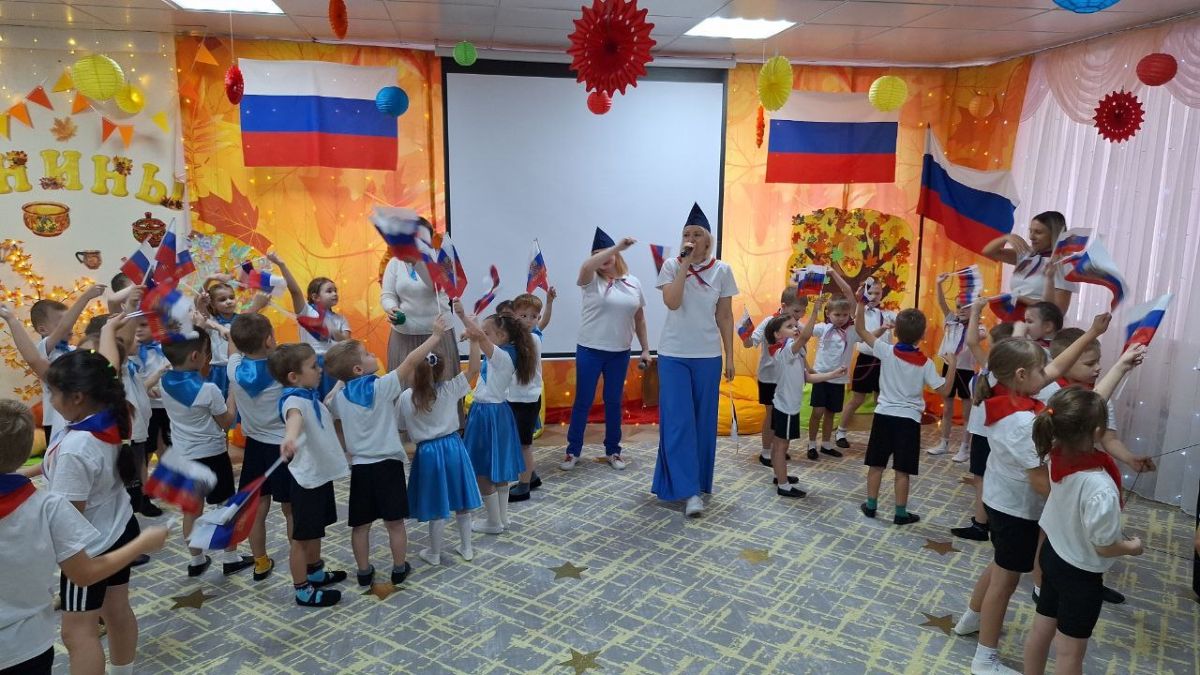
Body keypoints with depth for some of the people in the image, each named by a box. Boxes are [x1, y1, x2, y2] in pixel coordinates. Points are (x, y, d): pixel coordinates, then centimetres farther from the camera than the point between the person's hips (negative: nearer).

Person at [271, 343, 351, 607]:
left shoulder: (310, 395, 5)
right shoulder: (294, 399, -25)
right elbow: (295, 417, -51)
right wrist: (290, 437, -71)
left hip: (321, 474, 9)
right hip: (307, 478, -9)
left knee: (316, 530, 26)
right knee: (302, 536, 6)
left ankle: (315, 572, 44)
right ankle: (303, 590, 20)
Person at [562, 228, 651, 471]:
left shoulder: (633, 283, 5)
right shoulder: (592, 281, -6)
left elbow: (639, 318, 11)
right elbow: (585, 267, -30)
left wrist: (645, 349, 8)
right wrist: (617, 246, -33)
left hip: (620, 353, 3)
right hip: (590, 350, -2)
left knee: (614, 402, 11)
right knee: (583, 402, 4)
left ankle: (612, 450, 24)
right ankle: (573, 451, 16)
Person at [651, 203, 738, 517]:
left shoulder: (722, 270, 1)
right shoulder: (671, 266, -3)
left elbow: (725, 316, 4)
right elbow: (672, 302, -19)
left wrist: (729, 357, 3)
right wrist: (685, 264, -19)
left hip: (708, 355, 2)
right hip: (674, 354, -1)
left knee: (704, 421, 8)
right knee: (679, 421, -5)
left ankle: (698, 482, 23)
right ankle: (689, 489, -2)